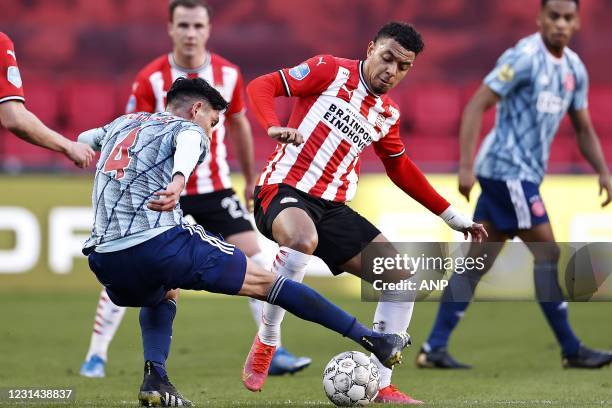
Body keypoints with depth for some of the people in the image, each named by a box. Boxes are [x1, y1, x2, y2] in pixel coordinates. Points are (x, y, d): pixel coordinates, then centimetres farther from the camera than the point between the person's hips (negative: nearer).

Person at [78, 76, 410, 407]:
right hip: (160, 244, -6)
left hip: (103, 261, 6)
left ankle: (155, 379, 17)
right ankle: (374, 341, 9)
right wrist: (179, 180, -41)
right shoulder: (187, 129, 5)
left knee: (161, 295, 40)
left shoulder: (121, 123, 25)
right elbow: (186, 145, -19)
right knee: (264, 282, 7)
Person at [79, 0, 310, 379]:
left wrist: (251, 180, 19)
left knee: (257, 261, -9)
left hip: (215, 191, 2)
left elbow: (239, 125, 13)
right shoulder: (150, 80, -13)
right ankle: (96, 356, 8)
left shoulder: (228, 74, -4)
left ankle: (274, 353, 1)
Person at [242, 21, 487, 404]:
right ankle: (266, 342, -20)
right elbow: (262, 86, -7)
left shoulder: (388, 113, 15)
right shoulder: (331, 71, -3)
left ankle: (379, 386, 7)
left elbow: (401, 169, 29)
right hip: (285, 189, -7)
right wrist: (274, 127, -28)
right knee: (303, 240, -40)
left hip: (333, 208, 7)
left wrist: (454, 217, 29)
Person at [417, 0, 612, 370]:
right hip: (508, 170, -8)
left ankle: (434, 349, 8)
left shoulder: (574, 69, 12)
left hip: (525, 174, 8)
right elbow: (476, 106, -16)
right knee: (547, 253, -5)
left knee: (478, 262, 6)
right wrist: (467, 166, -21)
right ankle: (571, 350, 2)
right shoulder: (525, 58, -14)